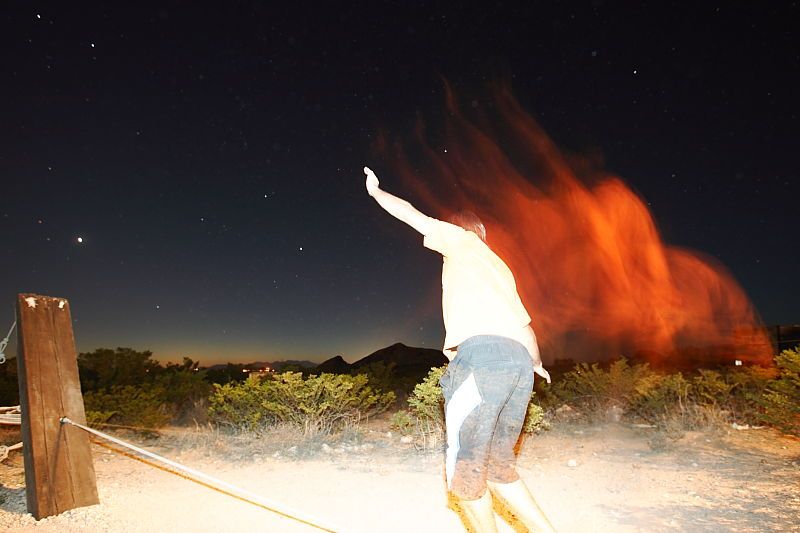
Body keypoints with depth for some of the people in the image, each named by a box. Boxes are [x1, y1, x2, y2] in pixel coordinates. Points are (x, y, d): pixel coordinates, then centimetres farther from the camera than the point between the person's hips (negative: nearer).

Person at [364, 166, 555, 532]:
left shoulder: (460, 239, 15)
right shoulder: (501, 267, 32)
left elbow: (409, 213, 21)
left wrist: (375, 191, 38)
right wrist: (535, 362, 48)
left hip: (481, 357, -8)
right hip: (519, 362, 8)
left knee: (466, 471, 1)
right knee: (498, 467, 16)